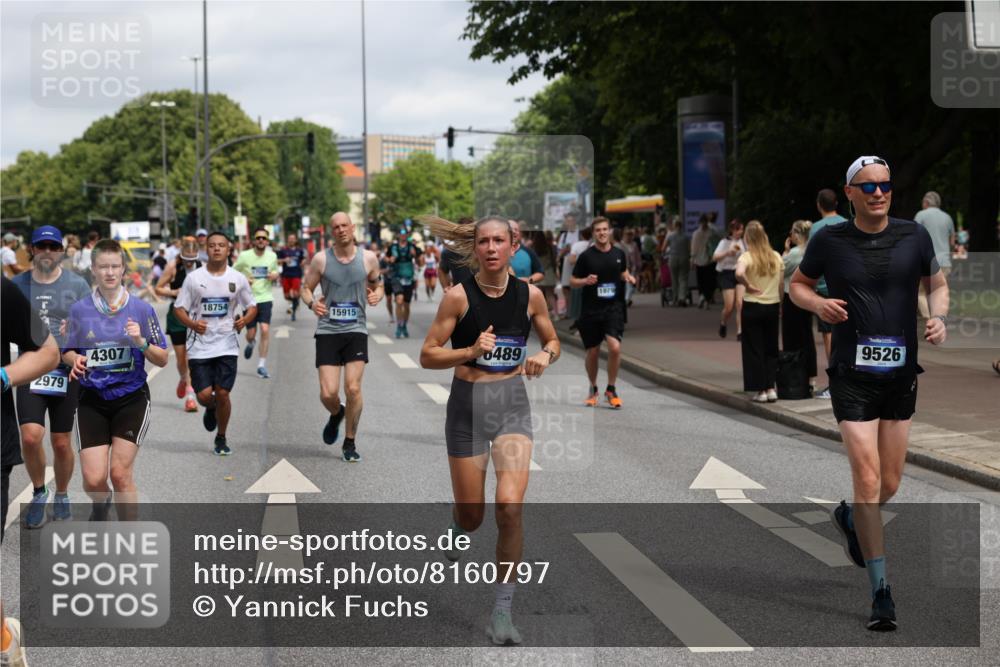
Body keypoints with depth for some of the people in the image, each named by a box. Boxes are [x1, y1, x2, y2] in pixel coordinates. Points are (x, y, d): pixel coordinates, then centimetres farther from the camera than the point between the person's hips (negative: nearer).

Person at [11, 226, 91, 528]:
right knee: (30, 436, -15)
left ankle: (61, 495, 29)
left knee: (62, 443, 6)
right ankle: (38, 492, 9)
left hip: (66, 371, 0)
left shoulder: (77, 284, 3)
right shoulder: (17, 284, 7)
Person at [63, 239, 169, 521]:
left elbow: (162, 360, 2)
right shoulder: (79, 310, 2)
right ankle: (101, 503, 32)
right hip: (92, 400, 1)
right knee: (93, 479, -6)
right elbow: (67, 352, 13)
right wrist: (75, 360, -10)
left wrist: (141, 342, -17)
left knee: (120, 473, -9)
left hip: (132, 398, -1)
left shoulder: (141, 309, -2)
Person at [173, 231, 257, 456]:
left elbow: (252, 307, 12)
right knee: (204, 395, -5)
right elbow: (179, 307, 3)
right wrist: (192, 324, -17)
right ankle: (211, 409, 34)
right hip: (199, 347, 0)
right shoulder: (194, 278, 0)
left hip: (227, 346, 0)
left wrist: (244, 320, -9)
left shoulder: (238, 279, 3)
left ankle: (221, 439, 18)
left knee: (222, 394, -4)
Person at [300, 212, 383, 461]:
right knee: (328, 393, -7)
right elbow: (306, 288, 6)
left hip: (356, 330, 0)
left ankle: (350, 443, 9)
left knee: (353, 388, -11)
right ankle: (336, 414, 32)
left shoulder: (368, 258, 2)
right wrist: (311, 303, -16)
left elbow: (377, 284, 16)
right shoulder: (321, 259, -2)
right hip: (327, 330, 0)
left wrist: (377, 295, -7)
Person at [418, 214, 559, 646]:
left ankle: (502, 610, -3)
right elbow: (427, 355, -6)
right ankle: (457, 526, 49)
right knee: (472, 517, 8)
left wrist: (544, 355, -7)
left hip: (512, 403, 1)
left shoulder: (530, 294, -1)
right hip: (468, 404, -1)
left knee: (510, 508, -16)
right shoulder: (459, 296, -9)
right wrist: (471, 350, -21)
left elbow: (552, 341, 15)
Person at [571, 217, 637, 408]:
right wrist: (585, 281, -19)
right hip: (590, 311, -1)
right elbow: (573, 281, 1)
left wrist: (628, 277, 1)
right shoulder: (586, 256, -4)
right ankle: (593, 389, 31)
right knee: (593, 353, 8)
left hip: (613, 308, 1)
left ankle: (611, 390, 0)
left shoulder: (618, 254, 5)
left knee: (615, 347, -17)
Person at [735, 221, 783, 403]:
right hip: (773, 306, 4)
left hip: (752, 306, -4)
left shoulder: (747, 257, -12)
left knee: (754, 350, 5)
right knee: (771, 348, 14)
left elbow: (739, 274, -33)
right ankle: (771, 388, 11)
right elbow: (781, 284, 6)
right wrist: (780, 305, 16)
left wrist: (748, 286, -17)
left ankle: (761, 390, 4)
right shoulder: (776, 257, 2)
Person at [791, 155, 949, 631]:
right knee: (868, 478, -11)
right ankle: (880, 591, -4)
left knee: (890, 484, 13)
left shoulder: (914, 236, 1)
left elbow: (937, 283, 15)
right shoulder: (829, 240, -3)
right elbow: (797, 284, 11)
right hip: (852, 374, -3)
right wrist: (817, 303, -10)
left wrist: (939, 318, -5)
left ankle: (850, 519, 48)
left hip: (902, 374, 3)